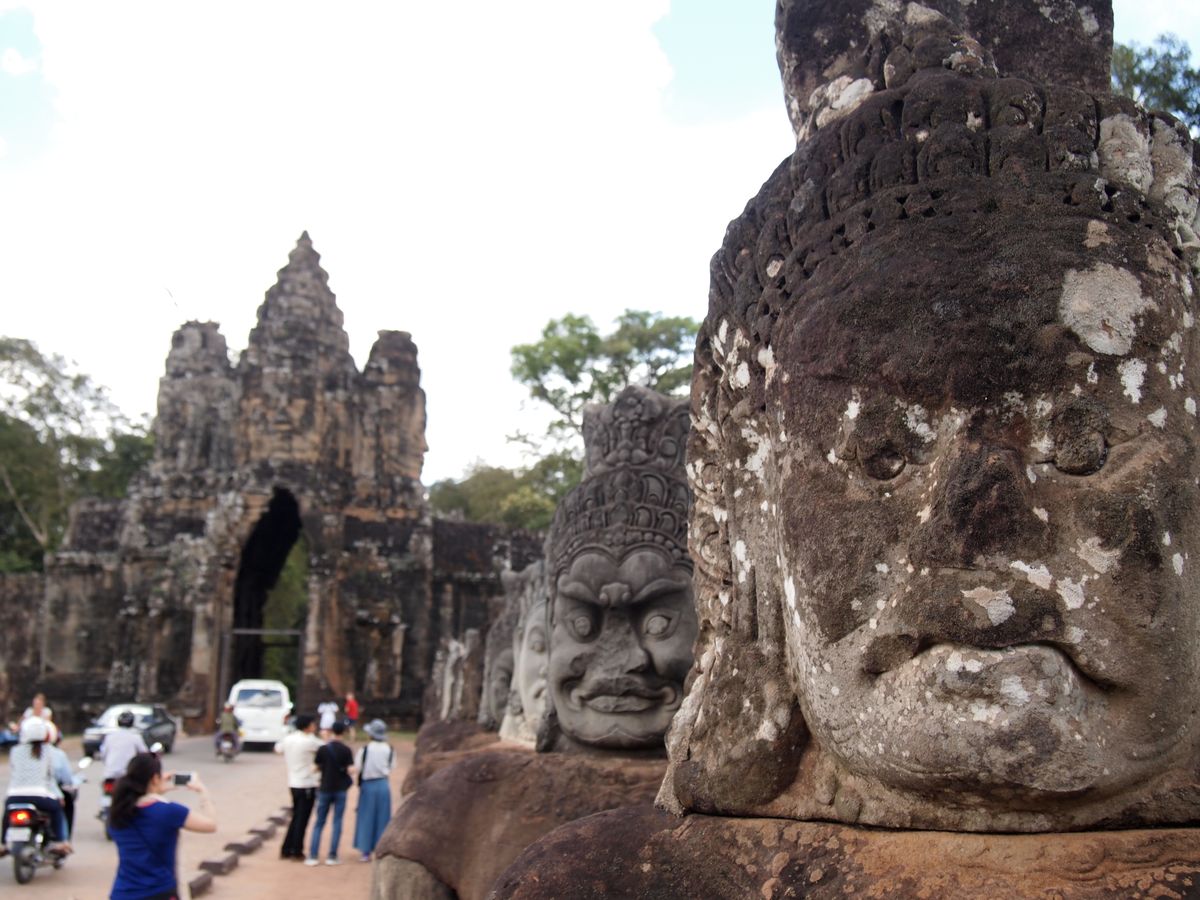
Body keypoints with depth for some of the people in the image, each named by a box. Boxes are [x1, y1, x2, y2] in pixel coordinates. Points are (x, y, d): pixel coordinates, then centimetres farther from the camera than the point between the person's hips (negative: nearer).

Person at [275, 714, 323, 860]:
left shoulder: (288, 739, 5)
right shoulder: (309, 741, -16)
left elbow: (278, 748, 23)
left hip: (293, 784, 7)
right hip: (307, 785, -7)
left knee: (296, 817, 16)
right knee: (302, 819, 1)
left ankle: (286, 850, 17)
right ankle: (297, 851, 5)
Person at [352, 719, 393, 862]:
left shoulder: (365, 749, -14)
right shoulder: (389, 749, -4)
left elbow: (359, 769, -7)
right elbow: (390, 767, 4)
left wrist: (360, 785, 11)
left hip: (368, 786, -2)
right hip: (383, 785, 2)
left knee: (367, 818, 9)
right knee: (382, 819, 11)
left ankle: (366, 852, 12)